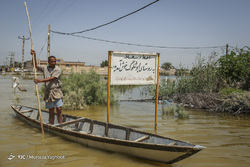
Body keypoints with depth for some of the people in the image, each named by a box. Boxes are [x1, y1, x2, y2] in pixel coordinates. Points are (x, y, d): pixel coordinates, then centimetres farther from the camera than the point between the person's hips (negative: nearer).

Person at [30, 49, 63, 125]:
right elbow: (36, 66, 16)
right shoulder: (45, 68, 9)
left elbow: (51, 79, -16)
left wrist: (40, 80, -21)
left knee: (59, 109, -7)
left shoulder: (57, 69, -6)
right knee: (51, 111, 7)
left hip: (56, 91, -3)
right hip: (48, 92, 3)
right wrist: (34, 56, 5)